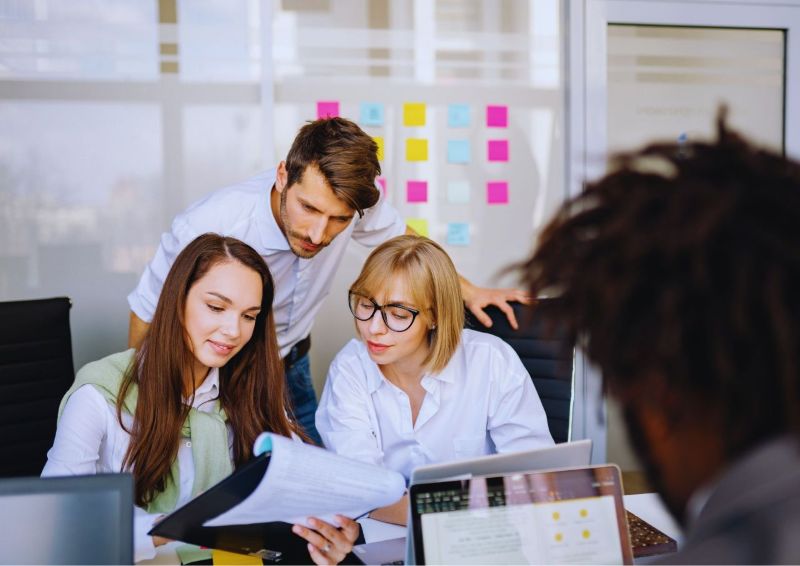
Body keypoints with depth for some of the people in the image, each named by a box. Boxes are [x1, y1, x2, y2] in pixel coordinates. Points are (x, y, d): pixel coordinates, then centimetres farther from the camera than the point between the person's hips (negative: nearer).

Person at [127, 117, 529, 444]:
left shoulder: (343, 196, -23)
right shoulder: (206, 229, -35)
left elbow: (398, 236, 1)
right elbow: (149, 314, -17)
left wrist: (467, 291, -1)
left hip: (291, 369, 4)